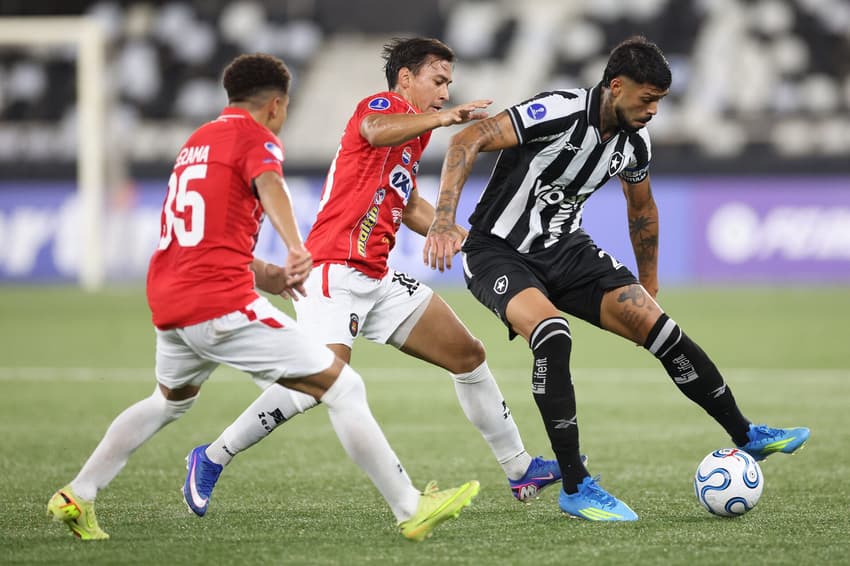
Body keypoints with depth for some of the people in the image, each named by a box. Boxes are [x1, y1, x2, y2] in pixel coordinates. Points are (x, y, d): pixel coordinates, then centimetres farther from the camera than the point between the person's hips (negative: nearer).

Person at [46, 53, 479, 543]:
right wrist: (297, 249, -42)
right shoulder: (256, 136, -1)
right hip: (223, 304, -9)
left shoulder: (197, 142, 25)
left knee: (170, 400, 36)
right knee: (344, 389, -5)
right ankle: (412, 510, -8)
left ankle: (76, 497, 31)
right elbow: (269, 186, -25)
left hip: (167, 304, 9)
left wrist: (267, 275, 31)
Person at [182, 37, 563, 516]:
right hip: (337, 273, -10)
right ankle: (213, 458, -11)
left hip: (378, 279, 10)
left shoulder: (414, 130, 21)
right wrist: (445, 117, -44)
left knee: (469, 355, 9)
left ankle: (520, 469, 19)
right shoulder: (383, 105, -6)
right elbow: (375, 131, -33)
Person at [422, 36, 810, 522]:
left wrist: (649, 289, 26)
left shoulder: (636, 143, -1)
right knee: (552, 332, -33)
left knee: (659, 327, -6)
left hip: (564, 249, 7)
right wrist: (444, 221, -40)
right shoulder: (560, 112, -25)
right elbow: (469, 141, -30)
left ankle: (746, 436, 11)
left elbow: (642, 210, 19)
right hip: (497, 252, -6)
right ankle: (575, 488, -25)